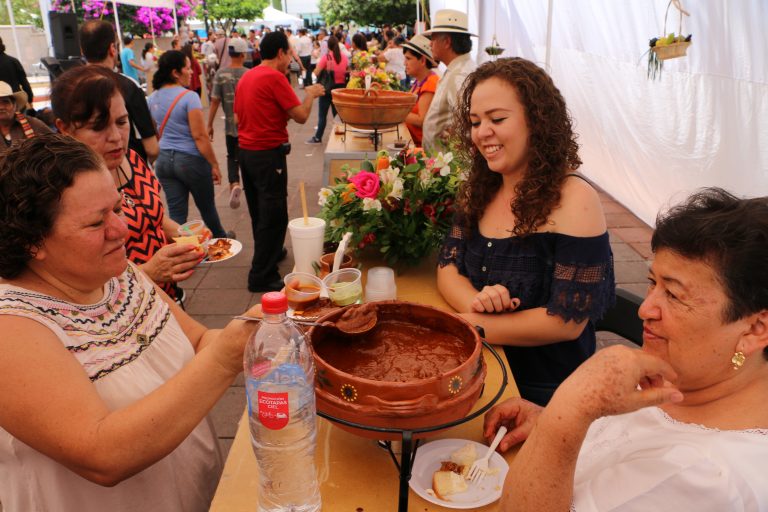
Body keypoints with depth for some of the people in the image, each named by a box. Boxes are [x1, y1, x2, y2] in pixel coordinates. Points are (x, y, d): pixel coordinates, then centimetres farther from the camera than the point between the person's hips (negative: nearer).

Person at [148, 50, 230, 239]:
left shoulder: (153, 98, 6)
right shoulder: (189, 97, -15)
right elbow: (199, 136, -18)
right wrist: (214, 164, -12)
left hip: (163, 160, 6)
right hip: (191, 160, -5)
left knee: (176, 211, 10)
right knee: (206, 206, 16)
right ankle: (220, 238, 39)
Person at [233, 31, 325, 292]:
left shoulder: (246, 77, 11)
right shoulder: (275, 77, -14)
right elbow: (301, 116, -14)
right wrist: (311, 94, 4)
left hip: (245, 151, 9)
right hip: (268, 154, -9)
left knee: (259, 211, 21)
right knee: (274, 216, -2)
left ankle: (269, 252, 39)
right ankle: (262, 276, 3)